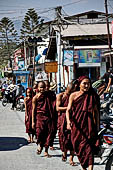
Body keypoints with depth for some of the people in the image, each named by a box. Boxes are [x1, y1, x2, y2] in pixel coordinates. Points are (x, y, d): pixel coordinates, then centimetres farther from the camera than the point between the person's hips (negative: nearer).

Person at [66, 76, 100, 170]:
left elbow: (96, 111, 9)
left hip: (89, 125, -1)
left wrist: (97, 125, 9)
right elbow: (68, 110, -1)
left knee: (89, 147, -11)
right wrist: (68, 121, -18)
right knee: (79, 148, 7)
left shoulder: (93, 96, 4)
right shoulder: (73, 95, 2)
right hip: (77, 124, 1)